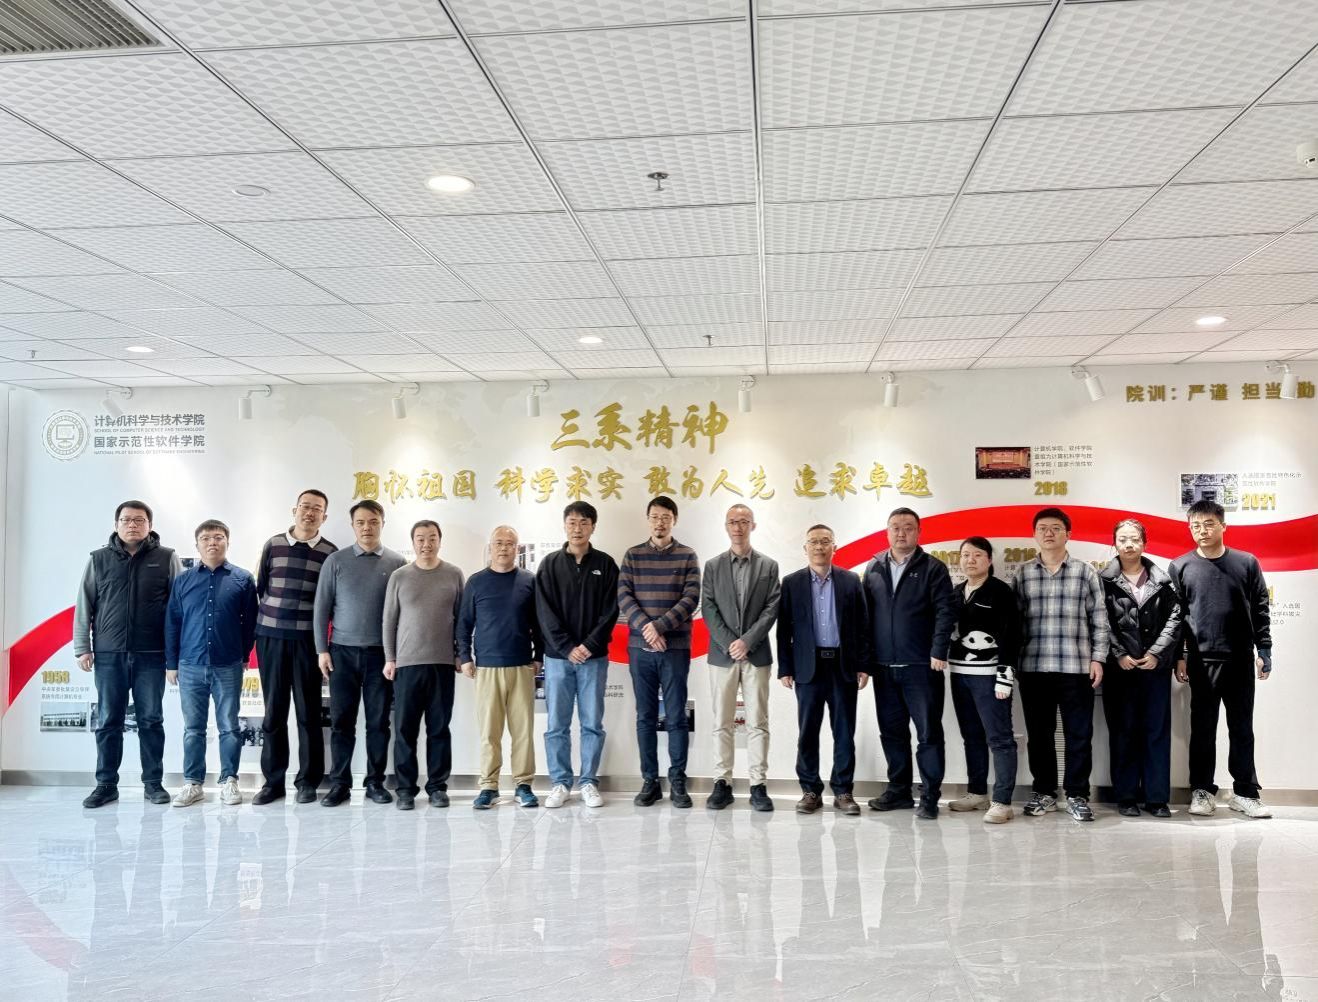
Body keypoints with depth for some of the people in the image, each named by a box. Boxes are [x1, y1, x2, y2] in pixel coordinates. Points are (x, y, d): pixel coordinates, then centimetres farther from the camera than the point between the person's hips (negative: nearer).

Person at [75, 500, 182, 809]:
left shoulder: (166, 558, 2)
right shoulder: (99, 559, 7)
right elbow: (84, 606, 8)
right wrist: (82, 647, 2)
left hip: (151, 655, -1)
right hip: (108, 655, 1)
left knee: (151, 721, 5)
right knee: (108, 722, 6)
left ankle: (153, 783, 14)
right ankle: (106, 784, 16)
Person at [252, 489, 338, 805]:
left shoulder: (330, 552, 2)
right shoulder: (273, 544, 6)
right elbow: (260, 587, 11)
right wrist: (273, 615, 9)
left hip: (307, 640, -1)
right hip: (270, 637, 1)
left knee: (308, 712, 3)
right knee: (273, 711, 7)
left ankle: (308, 781, 13)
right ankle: (272, 780, 15)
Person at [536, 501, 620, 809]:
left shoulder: (605, 564, 4)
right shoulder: (550, 565, 4)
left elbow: (610, 611, -2)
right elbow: (545, 612, -2)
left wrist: (590, 645, -13)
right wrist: (567, 648, -12)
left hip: (594, 657, 0)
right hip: (557, 656, 0)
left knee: (592, 723, 4)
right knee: (556, 724, 4)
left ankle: (589, 782, 15)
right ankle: (560, 783, 14)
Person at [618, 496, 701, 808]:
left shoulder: (687, 556, 3)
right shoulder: (632, 556, 7)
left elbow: (690, 599, -6)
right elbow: (624, 597, -1)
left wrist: (659, 626, -15)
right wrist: (646, 627, -14)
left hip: (675, 648, -2)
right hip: (640, 648, 2)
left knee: (676, 718, 2)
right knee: (646, 718, 7)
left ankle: (678, 782, 10)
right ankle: (650, 781, 15)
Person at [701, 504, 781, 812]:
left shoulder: (769, 566, 6)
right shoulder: (713, 566, 8)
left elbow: (772, 609, -2)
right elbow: (708, 609, 1)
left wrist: (747, 641, -12)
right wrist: (728, 643, -11)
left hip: (757, 655, -1)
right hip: (722, 655, 1)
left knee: (758, 723, 1)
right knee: (722, 723, 3)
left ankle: (759, 785, 6)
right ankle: (722, 783, 9)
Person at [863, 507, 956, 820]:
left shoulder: (933, 569, -1)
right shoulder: (873, 569, 10)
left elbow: (944, 613, -7)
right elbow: (865, 613, 10)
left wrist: (938, 652, -16)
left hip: (922, 666, -4)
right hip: (883, 666, 4)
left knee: (929, 732, 0)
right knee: (891, 731, 12)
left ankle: (930, 796, 7)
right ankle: (898, 791, 23)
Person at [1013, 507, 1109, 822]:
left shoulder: (1085, 572, 4)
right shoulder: (1023, 575, 8)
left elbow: (1099, 619, 4)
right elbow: (1015, 621, 8)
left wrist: (1098, 658, -3)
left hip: (1077, 667, -1)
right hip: (1033, 668, 2)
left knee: (1079, 734, 4)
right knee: (1039, 734, 9)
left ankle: (1077, 795, 15)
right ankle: (1044, 792, 22)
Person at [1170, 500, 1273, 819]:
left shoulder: (1247, 563, 4)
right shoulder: (1180, 567, 2)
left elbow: (1260, 610, 5)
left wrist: (1264, 651, 0)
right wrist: (1178, 656, -2)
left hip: (1241, 659, 1)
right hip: (1201, 660, -1)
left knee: (1242, 728, 8)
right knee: (1203, 728, 6)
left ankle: (1245, 792, 16)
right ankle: (1202, 790, 15)